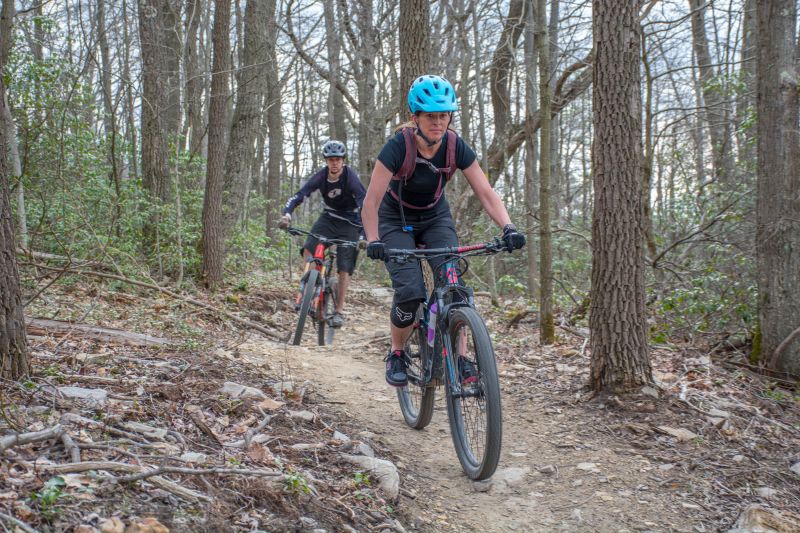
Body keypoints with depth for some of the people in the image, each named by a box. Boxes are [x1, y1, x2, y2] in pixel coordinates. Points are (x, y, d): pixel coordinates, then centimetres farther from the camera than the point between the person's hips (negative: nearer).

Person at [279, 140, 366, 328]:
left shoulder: (351, 177, -24)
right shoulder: (321, 176, -15)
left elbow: (364, 204, -33)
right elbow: (299, 195, -20)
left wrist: (365, 234, -45)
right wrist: (286, 213, -40)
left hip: (349, 223, -3)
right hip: (328, 218, 3)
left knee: (344, 267, -7)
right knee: (308, 250, -21)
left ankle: (339, 311, 4)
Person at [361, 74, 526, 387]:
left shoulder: (456, 147, -18)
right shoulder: (398, 147, -28)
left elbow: (486, 193, -18)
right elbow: (371, 202, -28)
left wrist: (508, 228, -33)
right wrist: (373, 241, -42)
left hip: (435, 218, 3)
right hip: (397, 221, -3)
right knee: (410, 292, -22)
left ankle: (457, 358, -10)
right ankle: (396, 354, 3)